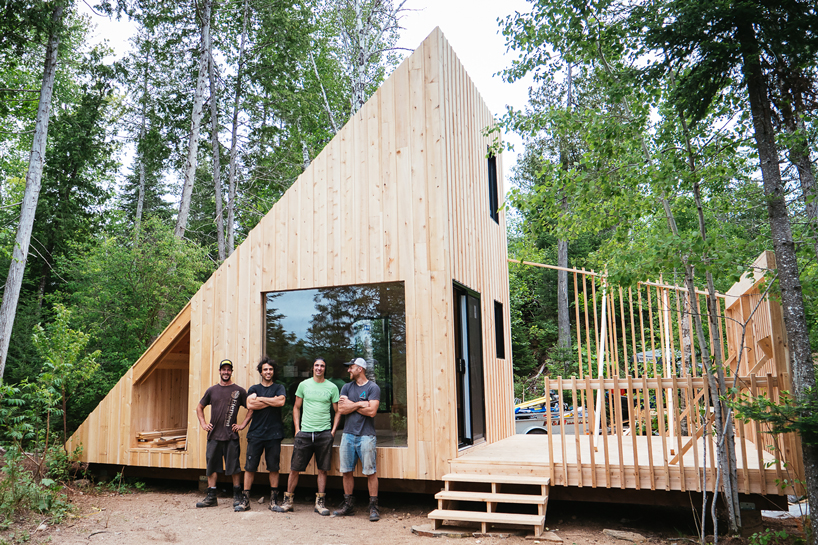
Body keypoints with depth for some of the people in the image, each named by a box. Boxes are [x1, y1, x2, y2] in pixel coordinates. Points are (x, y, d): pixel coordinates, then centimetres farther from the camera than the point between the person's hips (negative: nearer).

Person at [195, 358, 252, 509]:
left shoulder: (239, 391, 1)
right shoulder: (212, 390, 9)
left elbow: (251, 409, 5)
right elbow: (199, 408, 21)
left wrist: (243, 424, -3)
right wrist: (203, 423, 9)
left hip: (231, 436, -3)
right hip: (213, 435, 3)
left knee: (234, 467, -1)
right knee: (211, 466, 7)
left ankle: (237, 497, 9)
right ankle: (211, 497, 17)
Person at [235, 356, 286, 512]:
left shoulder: (279, 388, 9)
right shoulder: (254, 389, 11)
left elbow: (281, 401, -12)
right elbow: (250, 405, -8)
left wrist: (260, 398, -6)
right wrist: (271, 401, -9)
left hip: (274, 434, -1)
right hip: (256, 433, 1)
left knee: (273, 467, 4)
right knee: (249, 467, 0)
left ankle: (274, 499, 12)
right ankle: (245, 500, 8)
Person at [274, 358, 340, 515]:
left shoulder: (332, 387, 4)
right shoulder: (304, 385, 7)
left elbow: (338, 411, 9)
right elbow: (296, 408, 13)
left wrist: (333, 431, 0)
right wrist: (297, 428, 5)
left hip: (324, 433, -1)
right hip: (304, 433, 1)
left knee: (322, 469, 4)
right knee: (295, 468, 3)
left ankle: (320, 502, 14)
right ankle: (288, 501, 16)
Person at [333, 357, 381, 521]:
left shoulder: (373, 388, -2)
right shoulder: (347, 387, 13)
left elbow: (371, 411, -13)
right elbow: (341, 409, 1)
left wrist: (351, 405, -4)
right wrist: (360, 404, -7)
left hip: (366, 435, -5)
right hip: (348, 434, 5)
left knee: (370, 472, -4)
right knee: (347, 471, 8)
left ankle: (373, 507, 3)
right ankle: (348, 504, 20)